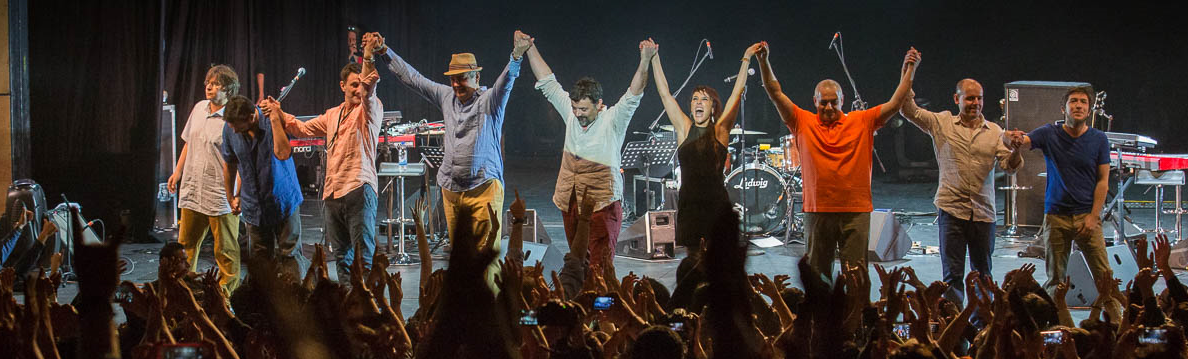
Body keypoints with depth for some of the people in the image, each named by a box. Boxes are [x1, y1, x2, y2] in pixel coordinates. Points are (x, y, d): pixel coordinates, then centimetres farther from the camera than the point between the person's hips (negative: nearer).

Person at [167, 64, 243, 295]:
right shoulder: (199, 108, 9)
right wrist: (178, 171, 22)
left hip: (220, 195, -7)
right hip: (193, 190, 7)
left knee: (225, 251, 0)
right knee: (186, 244, 17)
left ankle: (227, 295, 9)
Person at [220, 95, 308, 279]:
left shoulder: (272, 122, -18)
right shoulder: (230, 129, -6)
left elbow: (283, 154, -35)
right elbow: (230, 165, 10)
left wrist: (275, 118, -34)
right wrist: (231, 197, 19)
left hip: (283, 201, -3)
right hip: (254, 206, 4)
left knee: (289, 255, -3)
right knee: (260, 259, 7)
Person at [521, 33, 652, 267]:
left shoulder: (612, 121, -10)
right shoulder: (571, 113, 4)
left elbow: (633, 95, -23)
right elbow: (547, 82, 10)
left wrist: (645, 61, -38)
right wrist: (530, 49, 9)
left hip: (603, 205, -6)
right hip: (570, 203, 6)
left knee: (599, 269, -10)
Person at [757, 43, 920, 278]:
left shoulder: (862, 122, 7)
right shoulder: (803, 122, 6)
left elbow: (894, 104, 3)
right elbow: (776, 94, 1)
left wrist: (909, 70, -6)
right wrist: (764, 61, -10)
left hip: (856, 212, -1)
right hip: (817, 212, 1)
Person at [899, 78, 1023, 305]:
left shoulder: (994, 131, 8)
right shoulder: (941, 123, 4)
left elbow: (1009, 165, 1)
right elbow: (909, 110, -4)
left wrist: (1016, 150, -23)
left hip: (984, 212, 2)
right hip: (951, 209, -2)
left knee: (983, 274, 11)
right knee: (952, 274, -3)